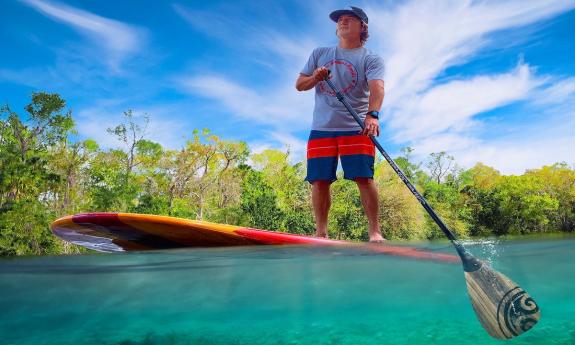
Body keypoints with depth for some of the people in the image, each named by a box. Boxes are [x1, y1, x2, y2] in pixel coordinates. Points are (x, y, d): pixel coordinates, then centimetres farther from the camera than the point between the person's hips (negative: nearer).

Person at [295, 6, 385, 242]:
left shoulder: (372, 59, 5)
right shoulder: (319, 54, 18)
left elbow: (377, 87, -14)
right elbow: (299, 85, 16)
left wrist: (372, 114, -34)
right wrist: (315, 78, -7)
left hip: (357, 128, -2)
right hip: (321, 128, 3)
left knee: (364, 178, -11)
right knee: (320, 181, -2)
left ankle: (375, 231, -2)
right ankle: (321, 233, 8)